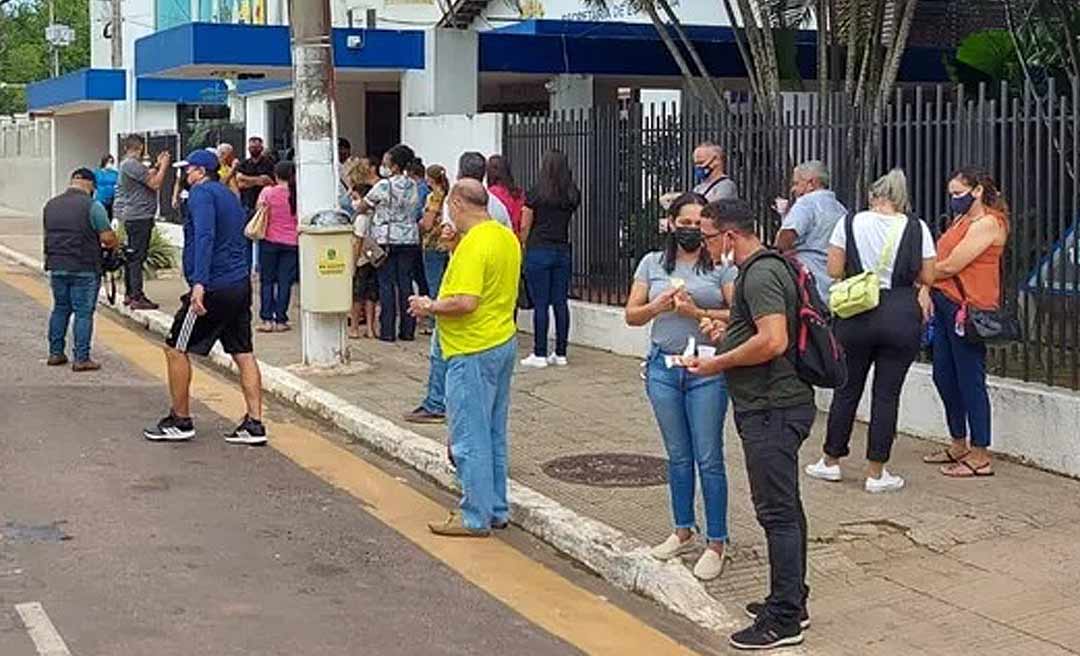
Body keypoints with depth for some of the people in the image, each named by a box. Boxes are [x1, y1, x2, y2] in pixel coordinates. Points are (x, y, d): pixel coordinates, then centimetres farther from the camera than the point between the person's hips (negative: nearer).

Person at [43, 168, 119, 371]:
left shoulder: (50, 205, 9)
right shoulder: (92, 206, -12)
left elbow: (50, 234, 15)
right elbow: (107, 238, -14)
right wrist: (115, 243, 7)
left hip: (56, 266, 6)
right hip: (84, 269, -6)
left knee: (60, 309, 18)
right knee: (83, 312, 0)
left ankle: (55, 353, 22)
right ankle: (81, 358, 1)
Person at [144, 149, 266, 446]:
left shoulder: (202, 193, -8)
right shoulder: (230, 196, 20)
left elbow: (205, 237, -23)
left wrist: (199, 283, -30)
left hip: (213, 288, -9)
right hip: (241, 287, 9)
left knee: (176, 349, 3)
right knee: (243, 353, 8)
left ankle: (180, 421, 9)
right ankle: (254, 424, 5)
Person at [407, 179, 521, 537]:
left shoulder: (473, 244, -20)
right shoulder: (507, 236, 10)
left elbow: (466, 302, -27)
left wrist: (430, 307, -11)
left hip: (473, 352, -10)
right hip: (504, 342, 10)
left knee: (470, 438, -1)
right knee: (494, 435, 16)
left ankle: (475, 518, 6)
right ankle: (497, 510, 24)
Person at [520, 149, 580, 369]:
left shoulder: (535, 194, -8)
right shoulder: (573, 195, 3)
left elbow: (524, 227, -2)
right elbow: (568, 221, 9)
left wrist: (524, 247, 13)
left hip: (539, 251, -4)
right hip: (563, 251, 4)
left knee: (540, 304, -2)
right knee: (561, 303, 7)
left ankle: (539, 354, 1)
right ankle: (560, 353, 12)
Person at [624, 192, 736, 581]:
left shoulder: (721, 266, -3)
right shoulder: (652, 263, 8)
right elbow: (632, 315, 8)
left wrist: (698, 312, -20)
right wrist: (659, 305, -11)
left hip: (706, 370, -4)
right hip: (663, 367, 4)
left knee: (709, 458, -2)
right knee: (678, 456, 14)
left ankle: (716, 544, 7)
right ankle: (683, 532, 29)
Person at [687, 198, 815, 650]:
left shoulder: (759, 275, -17)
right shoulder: (766, 267, 16)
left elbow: (773, 341, -27)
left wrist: (718, 363, -17)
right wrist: (731, 331, 15)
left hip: (771, 409, -11)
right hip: (777, 405, 11)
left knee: (777, 511, -6)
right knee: (785, 507, 17)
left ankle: (784, 620, -1)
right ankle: (792, 601, 27)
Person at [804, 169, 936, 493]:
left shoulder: (850, 223, 0)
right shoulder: (917, 228, -1)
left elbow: (834, 271, -2)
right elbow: (927, 277, 2)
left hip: (856, 315, 1)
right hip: (902, 315, -1)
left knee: (847, 389, 13)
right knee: (887, 393, 4)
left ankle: (831, 461, 23)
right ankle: (876, 472, 8)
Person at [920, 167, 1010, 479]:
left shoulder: (988, 223, -12)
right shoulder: (961, 220, 17)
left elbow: (950, 266, -15)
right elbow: (939, 261, 13)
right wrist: (926, 291, -2)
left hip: (969, 308, -10)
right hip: (944, 304, 10)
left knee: (970, 380, -4)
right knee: (943, 376, 14)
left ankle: (980, 456, 4)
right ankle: (959, 445, 27)